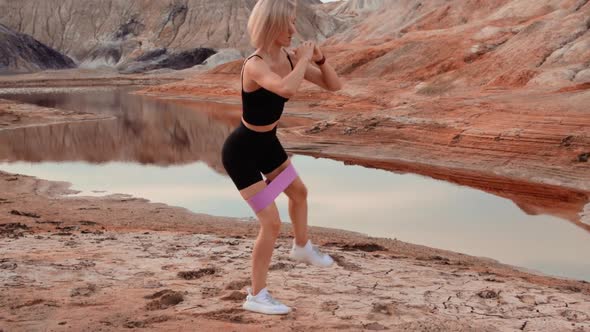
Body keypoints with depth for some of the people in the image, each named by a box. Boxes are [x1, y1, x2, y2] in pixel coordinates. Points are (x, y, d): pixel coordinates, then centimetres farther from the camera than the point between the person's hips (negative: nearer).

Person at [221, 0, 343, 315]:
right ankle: (256, 296, 10)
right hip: (241, 151, -9)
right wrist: (304, 60, -34)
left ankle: (302, 247, 56)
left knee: (298, 191, 28)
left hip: (267, 142, 9)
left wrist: (319, 59, -18)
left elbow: (334, 85, -1)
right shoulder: (255, 65, -31)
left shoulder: (289, 58, -7)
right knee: (271, 223, -8)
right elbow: (287, 90, -52)